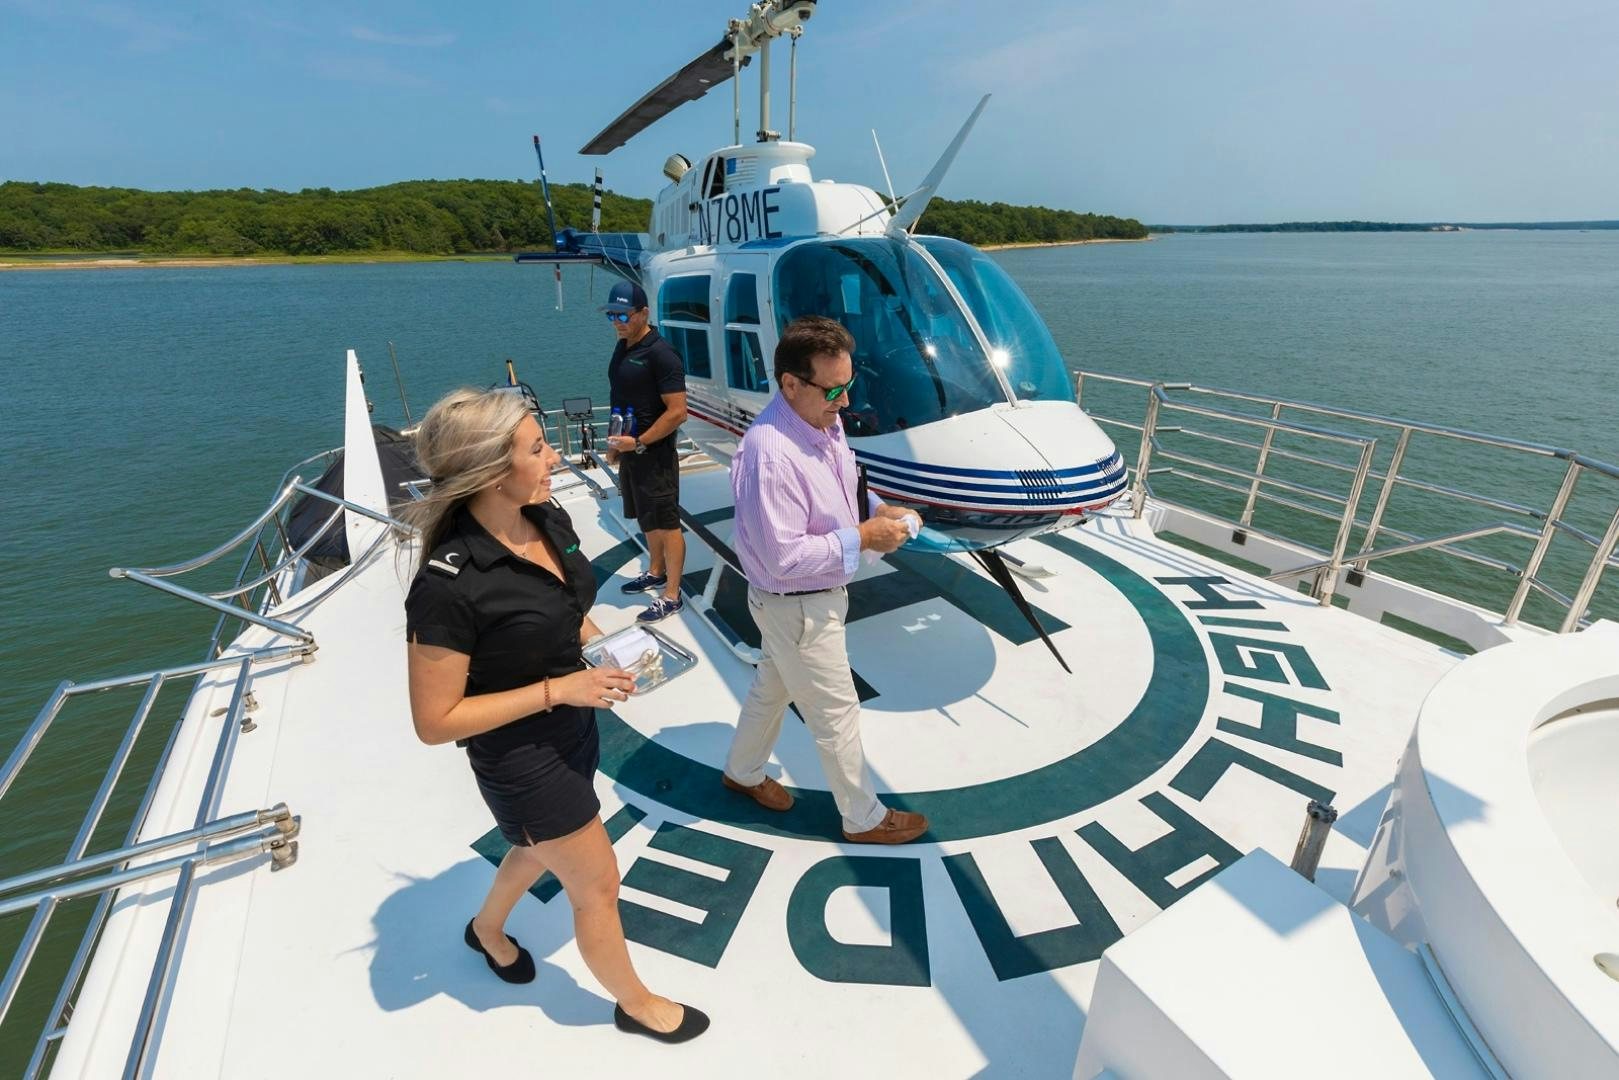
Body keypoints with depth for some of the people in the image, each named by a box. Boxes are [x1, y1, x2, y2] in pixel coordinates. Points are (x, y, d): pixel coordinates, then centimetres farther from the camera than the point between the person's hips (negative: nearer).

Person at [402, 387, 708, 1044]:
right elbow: (435, 721, -23)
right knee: (597, 883, 13)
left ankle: (486, 929, 64)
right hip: (520, 757, -7)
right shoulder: (449, 584, -32)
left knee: (543, 843, 32)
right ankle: (634, 1003, 43)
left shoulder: (549, 519, -10)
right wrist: (558, 689, -26)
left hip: (573, 726, 8)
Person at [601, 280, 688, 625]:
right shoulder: (622, 347, 10)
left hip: (654, 454, -9)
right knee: (647, 519, 20)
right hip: (629, 449, 9)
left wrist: (639, 442, -20)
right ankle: (656, 573, 37)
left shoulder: (660, 354, -17)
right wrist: (615, 442, 18)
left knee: (666, 524, 0)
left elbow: (677, 412, -21)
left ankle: (671, 596, 8)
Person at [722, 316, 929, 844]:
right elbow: (785, 557, -31)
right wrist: (862, 538, -25)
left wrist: (876, 509, -4)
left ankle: (743, 772, 52)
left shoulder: (823, 421, -4)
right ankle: (864, 819, 33)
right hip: (798, 607, -9)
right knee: (836, 714, 9)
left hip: (810, 597, 9)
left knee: (772, 685, 27)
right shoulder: (770, 453, -33)